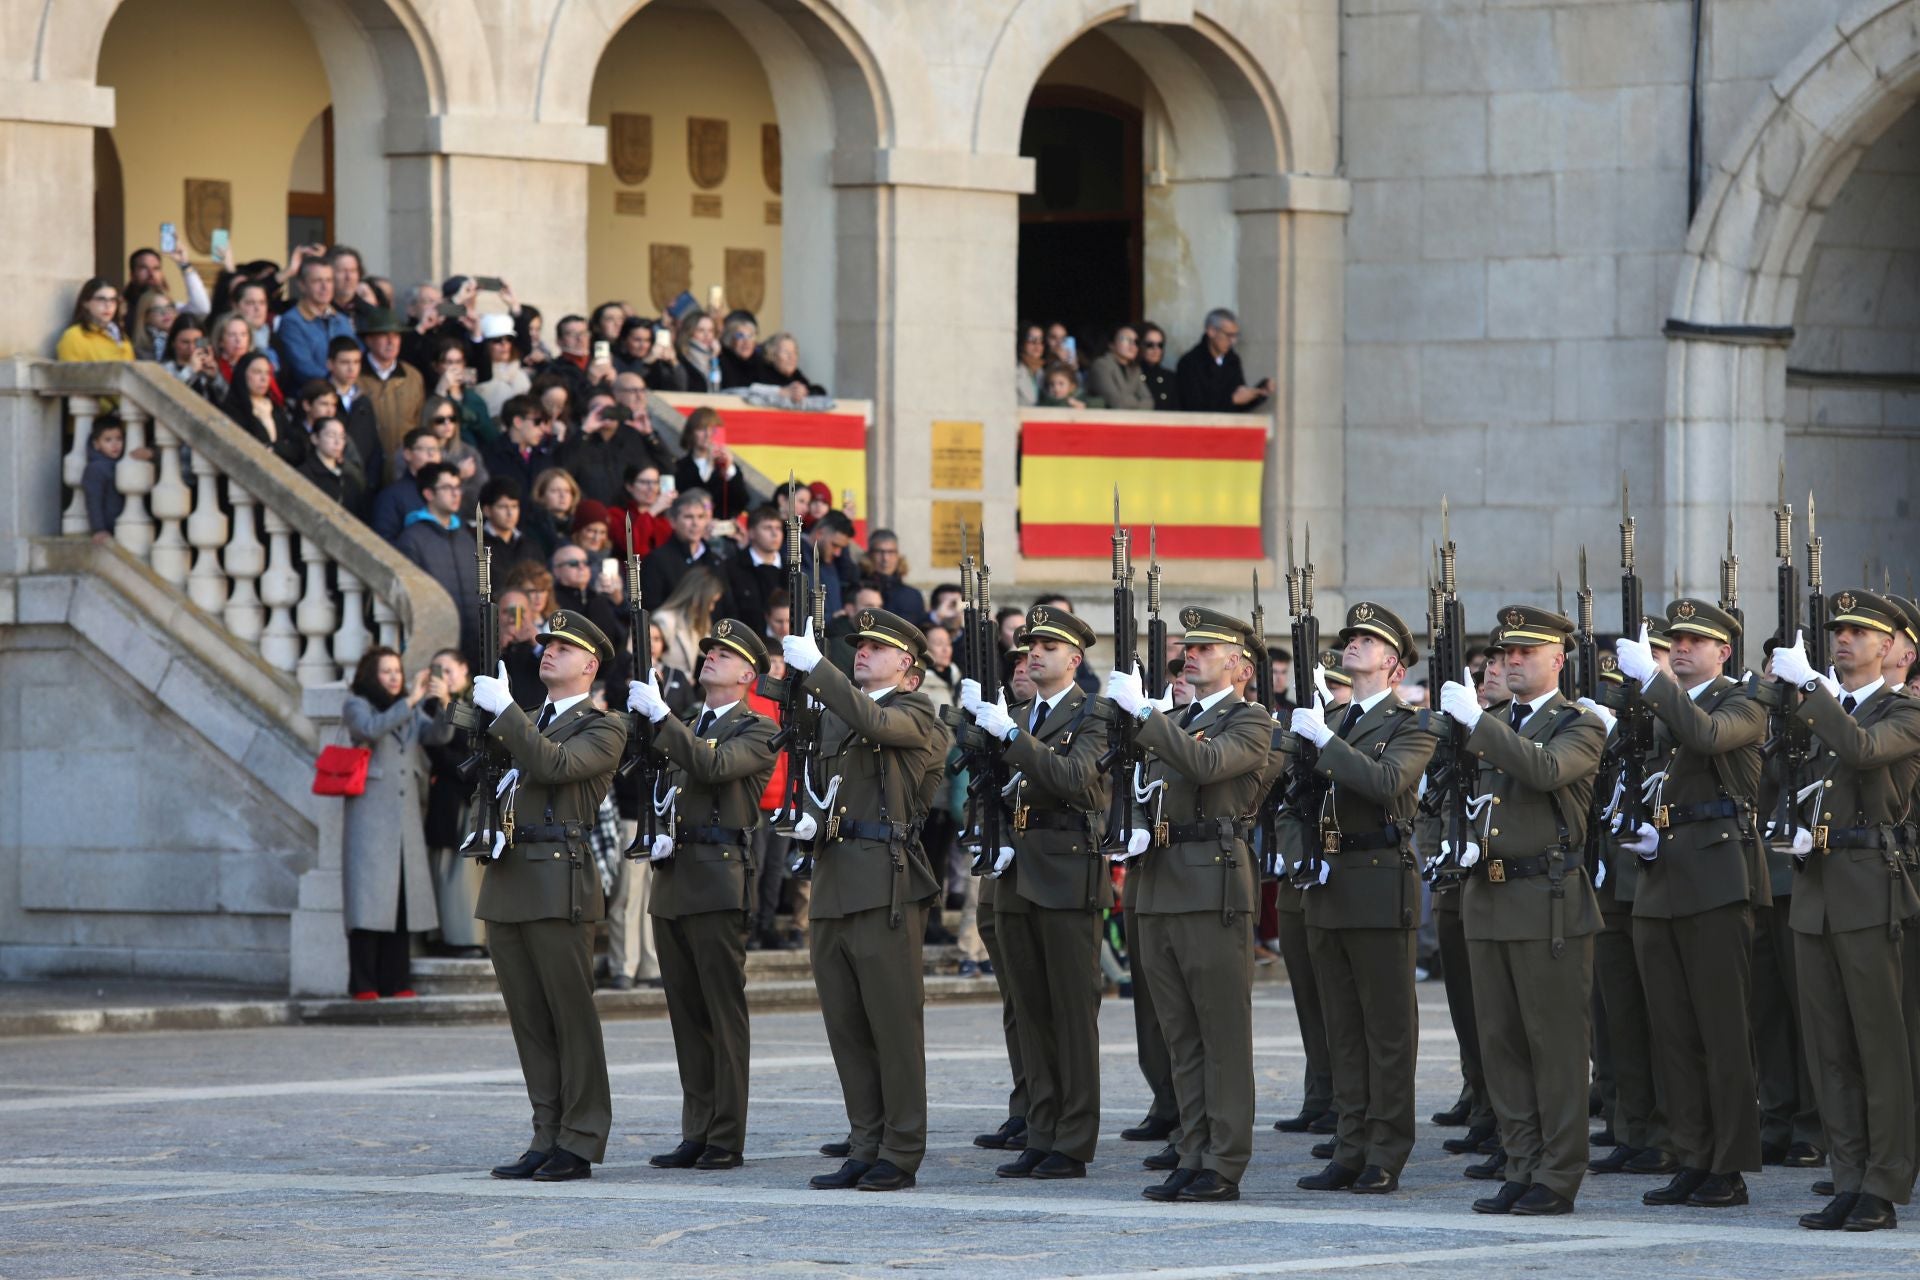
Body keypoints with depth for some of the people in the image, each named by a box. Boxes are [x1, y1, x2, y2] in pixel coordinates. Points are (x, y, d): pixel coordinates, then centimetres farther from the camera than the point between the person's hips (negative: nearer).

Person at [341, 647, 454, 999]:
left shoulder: (411, 710, 19)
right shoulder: (356, 706, 4)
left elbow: (439, 735, 4)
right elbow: (372, 728, -17)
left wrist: (442, 704, -13)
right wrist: (412, 700, -20)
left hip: (406, 812, 5)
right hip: (370, 812, -5)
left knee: (404, 895, 2)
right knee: (370, 894, -10)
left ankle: (395, 982, 4)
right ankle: (363, 984, -12)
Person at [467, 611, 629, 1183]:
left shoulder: (604, 728, 0)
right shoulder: (524, 724, 24)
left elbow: (554, 765, -17)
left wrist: (504, 710, -15)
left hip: (559, 883, -7)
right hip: (506, 884, 7)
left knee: (572, 1016, -4)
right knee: (528, 1019, 7)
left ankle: (580, 1143, -2)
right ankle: (548, 1139, 11)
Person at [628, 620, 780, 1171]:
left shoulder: (757, 732, -1)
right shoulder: (686, 728, 22)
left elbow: (711, 766, -20)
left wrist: (659, 714, -20)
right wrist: (657, 832, 4)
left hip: (719, 881, -7)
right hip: (672, 879, 7)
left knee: (723, 1013, -7)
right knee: (687, 1015, 8)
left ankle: (727, 1139, -6)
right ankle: (696, 1132, 11)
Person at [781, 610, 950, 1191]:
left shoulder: (914, 713, -3)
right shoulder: (833, 717, 20)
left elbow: (872, 723, -24)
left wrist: (814, 668, -24)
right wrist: (810, 821, 7)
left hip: (886, 886, -8)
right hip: (833, 883, 8)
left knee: (894, 1022, -5)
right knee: (846, 1025, 8)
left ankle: (901, 1153, -1)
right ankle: (864, 1149, 13)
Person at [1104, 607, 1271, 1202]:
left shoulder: (1250, 723, -2)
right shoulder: (1173, 722, 22)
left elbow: (1205, 765, -21)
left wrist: (1143, 711, -21)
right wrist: (1138, 831, 4)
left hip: (1214, 886, -8)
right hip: (1161, 885, 8)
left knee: (1223, 1035, -5)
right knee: (1182, 1038, 8)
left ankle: (1224, 1167, -5)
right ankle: (1193, 1159, 11)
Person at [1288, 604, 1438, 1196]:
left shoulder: (1410, 726, -4)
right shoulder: (1332, 722, 18)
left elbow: (1386, 782, -22)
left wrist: (1323, 740, -19)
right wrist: (1300, 741, 3)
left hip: (1380, 888, -7)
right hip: (1329, 889, 7)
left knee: (1388, 1029, -3)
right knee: (1343, 1030, 8)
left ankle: (1386, 1158, -2)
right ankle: (1351, 1152, 12)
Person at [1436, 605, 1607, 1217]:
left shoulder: (1580, 727, -4)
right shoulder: (1498, 729, 17)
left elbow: (1545, 771, -25)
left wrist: (1475, 721, -24)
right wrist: (1472, 845, 7)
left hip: (1549, 902, -7)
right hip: (1490, 899, 7)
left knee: (1555, 1044, -5)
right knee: (1501, 1044, 7)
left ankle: (1558, 1178, -2)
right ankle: (1522, 1170, 13)